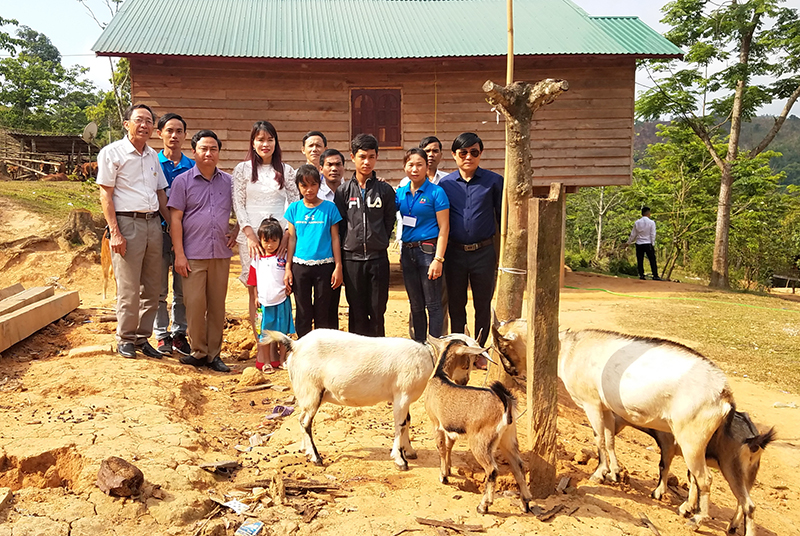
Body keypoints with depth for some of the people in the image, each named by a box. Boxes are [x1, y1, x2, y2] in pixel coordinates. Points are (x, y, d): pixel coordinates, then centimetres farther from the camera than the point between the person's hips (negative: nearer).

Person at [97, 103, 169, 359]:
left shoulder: (152, 155, 16)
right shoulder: (112, 153, -2)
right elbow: (105, 195, -6)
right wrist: (115, 232, -14)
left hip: (153, 223, 6)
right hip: (127, 223, -6)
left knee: (151, 288, 8)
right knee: (128, 288, -3)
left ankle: (142, 338, 20)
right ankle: (125, 340, 13)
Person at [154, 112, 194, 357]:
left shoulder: (192, 167, 8)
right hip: (159, 230, -2)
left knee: (184, 288, 7)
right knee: (159, 288, 3)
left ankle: (179, 333, 18)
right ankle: (162, 335, 14)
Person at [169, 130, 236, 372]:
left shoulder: (228, 181, 10)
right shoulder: (183, 181, 3)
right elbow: (175, 219, -1)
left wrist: (236, 232, 6)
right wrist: (179, 254, -7)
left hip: (221, 253, 3)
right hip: (193, 254, -2)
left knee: (217, 305, 6)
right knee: (195, 304, -3)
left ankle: (214, 354, 14)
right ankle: (199, 352, 11)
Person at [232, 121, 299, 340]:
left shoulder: (286, 170, 10)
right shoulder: (242, 169, 8)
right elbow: (238, 205, 4)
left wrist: (287, 233, -6)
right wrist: (249, 234, -8)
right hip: (251, 236, 0)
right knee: (256, 292, 0)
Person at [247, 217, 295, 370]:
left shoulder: (283, 258, -1)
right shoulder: (257, 259, 3)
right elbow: (253, 281, 9)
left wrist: (289, 288, -9)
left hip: (281, 302, -1)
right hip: (264, 303, 1)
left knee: (283, 332, 8)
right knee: (264, 333, 7)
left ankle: (282, 359, 22)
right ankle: (266, 361, 20)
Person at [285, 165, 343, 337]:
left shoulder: (329, 208, -2)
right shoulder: (294, 208, 4)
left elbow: (335, 239, 1)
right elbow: (292, 239, 7)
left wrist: (338, 267, -3)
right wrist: (288, 268, 3)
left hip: (324, 266, -2)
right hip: (300, 266, 2)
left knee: (323, 313, 7)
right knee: (303, 312, 9)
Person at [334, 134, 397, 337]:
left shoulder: (385, 190, 3)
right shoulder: (343, 191, 3)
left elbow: (389, 222, 7)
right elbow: (340, 224, 4)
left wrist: (378, 242, 3)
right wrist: (350, 244, 1)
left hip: (378, 258, 0)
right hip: (352, 258, 0)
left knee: (377, 310, 4)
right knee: (357, 311, 7)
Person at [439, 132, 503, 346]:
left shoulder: (494, 181, 0)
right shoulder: (445, 183, 4)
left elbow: (502, 216, 5)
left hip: (484, 252, -1)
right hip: (454, 253, 1)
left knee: (483, 305, 8)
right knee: (456, 304, 11)